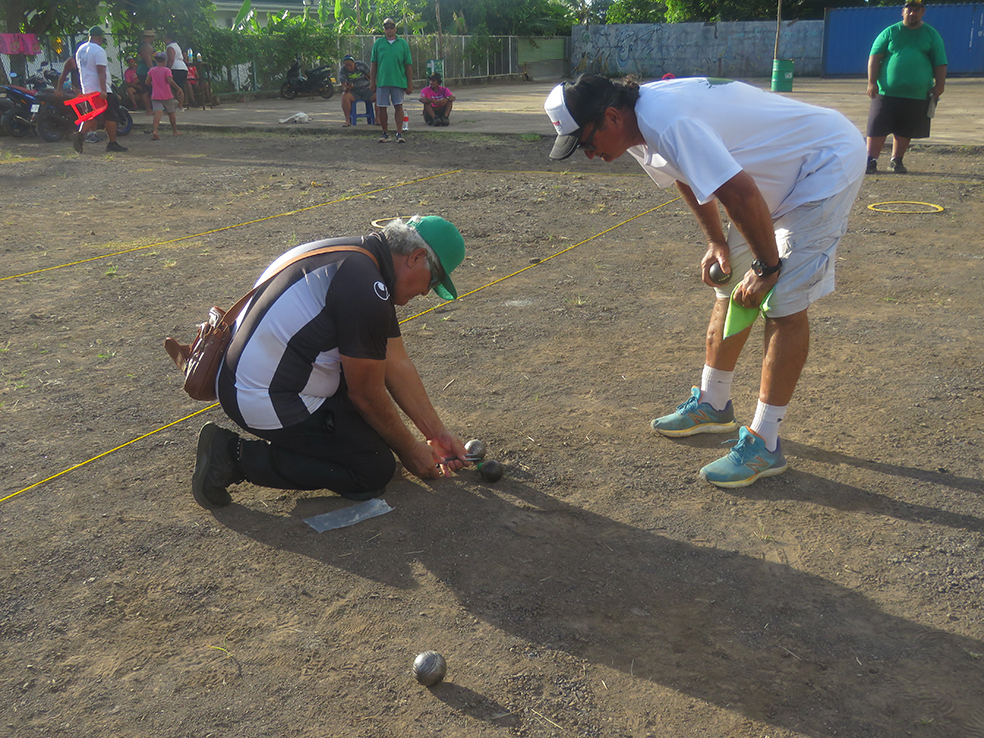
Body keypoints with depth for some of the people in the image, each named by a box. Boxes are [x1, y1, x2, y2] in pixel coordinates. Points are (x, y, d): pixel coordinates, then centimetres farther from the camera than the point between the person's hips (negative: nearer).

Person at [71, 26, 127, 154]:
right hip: (101, 91, -8)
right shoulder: (99, 50, -13)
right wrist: (103, 90, -25)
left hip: (87, 90, 8)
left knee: (93, 117, 13)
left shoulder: (80, 50, 15)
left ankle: (80, 134, -2)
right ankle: (112, 143, 2)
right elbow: (101, 71, -21)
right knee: (111, 116, 0)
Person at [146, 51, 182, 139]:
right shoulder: (166, 70, -5)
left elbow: (147, 82, 8)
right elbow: (170, 80, -18)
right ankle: (174, 131, 27)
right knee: (171, 113, 15)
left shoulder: (152, 70, 7)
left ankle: (154, 131, -33)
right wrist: (178, 88, -11)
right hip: (167, 96, -2)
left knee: (158, 112, -12)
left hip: (156, 96, 2)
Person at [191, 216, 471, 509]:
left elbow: (398, 363, 12)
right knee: (376, 468, -4)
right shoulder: (365, 290, -23)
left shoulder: (360, 256, 9)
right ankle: (239, 456, -6)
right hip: (267, 403, -11)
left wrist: (438, 432, 14)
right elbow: (366, 395, -13)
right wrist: (410, 451, 3)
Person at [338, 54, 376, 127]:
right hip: (353, 92, -1)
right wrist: (346, 89, -34)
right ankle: (347, 120, -29)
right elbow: (343, 87, -14)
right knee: (345, 96, -34)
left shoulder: (362, 65, -6)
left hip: (366, 90, 1)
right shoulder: (342, 70, -9)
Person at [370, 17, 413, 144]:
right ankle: (385, 133, 13)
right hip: (382, 81, 1)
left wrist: (410, 84, 1)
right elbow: (373, 64, 9)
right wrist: (372, 82, 4)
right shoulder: (378, 43, 7)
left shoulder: (403, 44, 5)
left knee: (398, 106, -2)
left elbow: (408, 65, 5)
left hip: (398, 81, -1)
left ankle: (399, 133, 2)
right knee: (381, 107, 3)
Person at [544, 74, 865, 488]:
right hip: (785, 172, 10)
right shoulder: (640, 128, -2)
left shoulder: (668, 124, -34)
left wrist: (767, 266, -23)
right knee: (731, 286, 13)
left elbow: (742, 194, -36)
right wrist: (717, 243, 8)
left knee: (783, 303, -14)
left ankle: (764, 444, -8)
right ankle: (712, 406, 28)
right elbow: (692, 176, 15)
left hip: (829, 162, -10)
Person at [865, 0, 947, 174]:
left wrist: (939, 85, 0)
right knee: (877, 128, -6)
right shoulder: (890, 32, 7)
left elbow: (940, 63, 10)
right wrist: (872, 82, -7)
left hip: (918, 95, 1)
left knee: (905, 131, 5)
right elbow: (874, 57, 3)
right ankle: (871, 161, 1)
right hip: (886, 92, -1)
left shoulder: (932, 35, 10)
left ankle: (896, 161, 18)